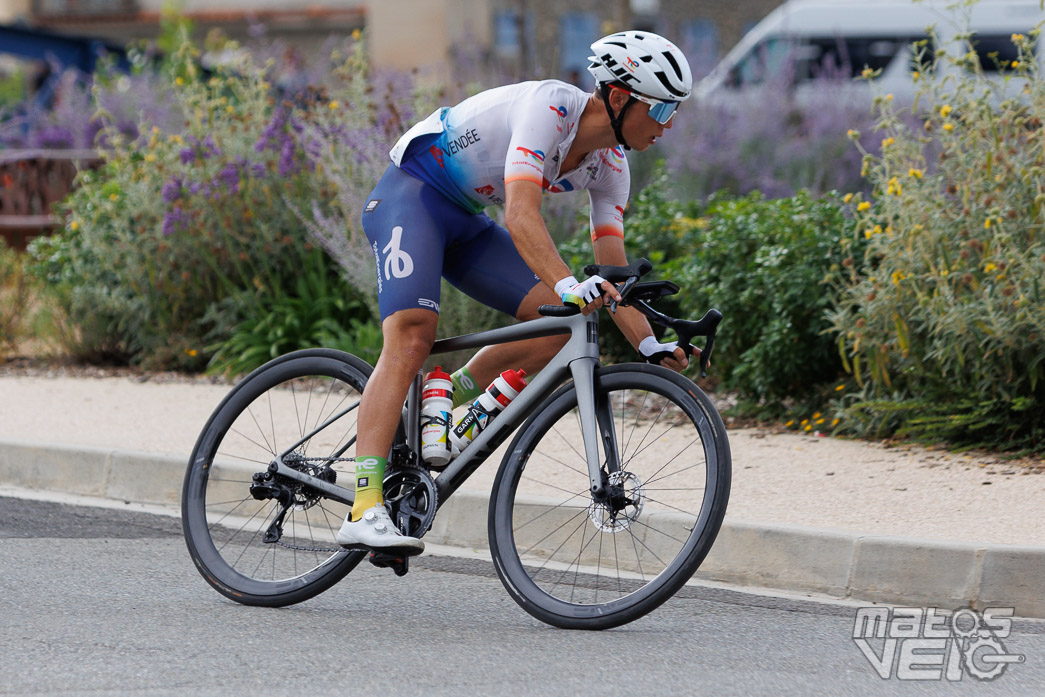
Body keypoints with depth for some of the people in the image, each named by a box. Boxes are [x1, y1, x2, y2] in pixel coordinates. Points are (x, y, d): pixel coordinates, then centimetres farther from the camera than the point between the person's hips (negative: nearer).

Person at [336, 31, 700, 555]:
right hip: (411, 196, -8)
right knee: (411, 339, -27)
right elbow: (522, 216, -38)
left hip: (466, 222, 8)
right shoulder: (549, 108, -26)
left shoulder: (609, 163, -1)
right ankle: (364, 513, -35)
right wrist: (569, 286, -52)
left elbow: (612, 270, -1)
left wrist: (649, 345, -16)